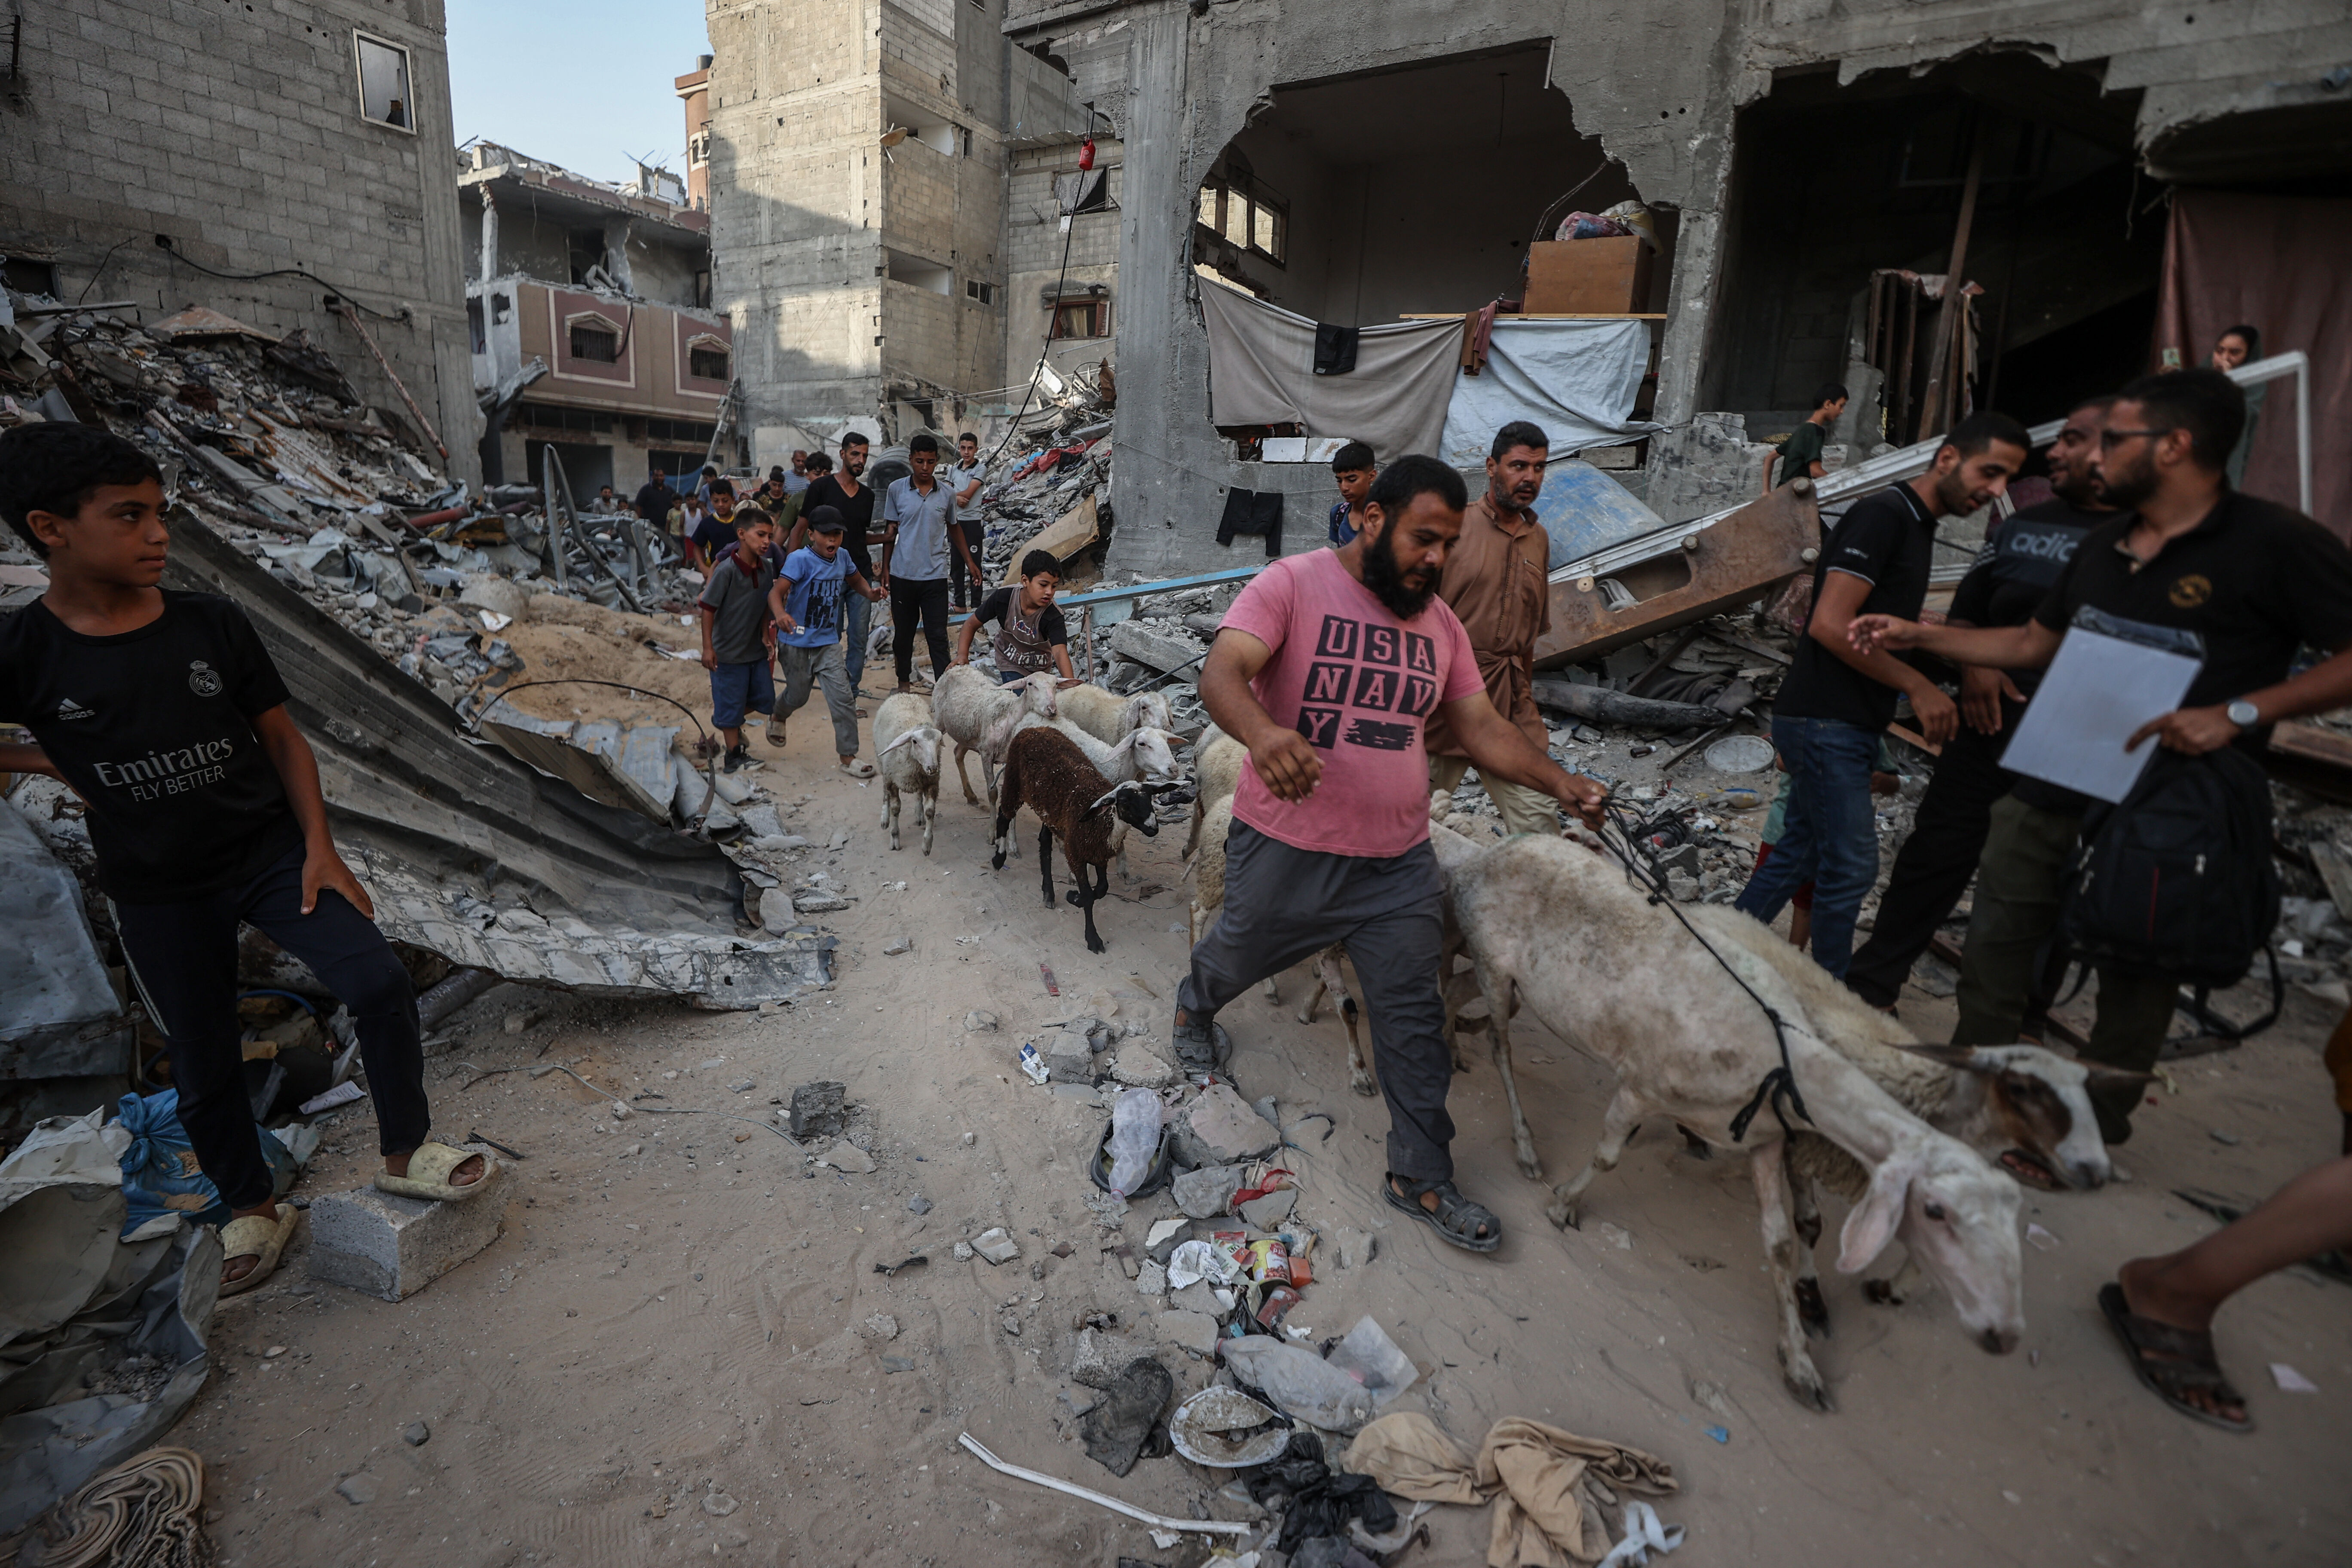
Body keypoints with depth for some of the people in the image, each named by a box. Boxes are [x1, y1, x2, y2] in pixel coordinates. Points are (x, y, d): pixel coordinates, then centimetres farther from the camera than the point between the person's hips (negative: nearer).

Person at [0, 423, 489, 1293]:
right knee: (204, 1069, 11)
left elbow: (283, 739, -1)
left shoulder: (212, 624, -6)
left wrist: (320, 851, -7)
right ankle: (255, 1209, 34)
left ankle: (405, 1154, 4)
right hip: (158, 894, 0)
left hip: (269, 850, 0)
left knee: (379, 984, -16)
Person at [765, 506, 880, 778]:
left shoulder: (843, 557, 0)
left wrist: (870, 592, -4)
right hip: (796, 643, -4)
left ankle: (848, 757, 2)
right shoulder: (800, 559, -17)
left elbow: (856, 580, 20)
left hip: (828, 642, 4)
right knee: (798, 695, 15)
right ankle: (778, 718, 52)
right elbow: (776, 592, -25)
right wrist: (780, 615, -47)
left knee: (842, 697, -7)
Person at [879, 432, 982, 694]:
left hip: (935, 576, 0)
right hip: (902, 575, 1)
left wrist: (969, 561, 16)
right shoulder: (896, 489, 0)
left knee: (938, 636, -3)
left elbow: (954, 528, 17)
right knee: (903, 633, 13)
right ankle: (904, 681, 30)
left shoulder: (947, 494, 2)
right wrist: (885, 568, 2)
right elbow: (890, 531, 6)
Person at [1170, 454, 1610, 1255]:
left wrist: (1559, 783, -7)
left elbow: (1482, 726, 9)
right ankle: (1195, 1003, 58)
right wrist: (1262, 731, -46)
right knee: (1236, 957, 21)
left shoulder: (1439, 621, 7)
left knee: (1414, 1021, 9)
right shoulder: (1294, 583, -11)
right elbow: (1221, 671, -24)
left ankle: (1422, 1177, 28)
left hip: (1399, 861, 4)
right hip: (1286, 850, -4)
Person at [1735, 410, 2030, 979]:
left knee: (1800, 851, 14)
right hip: (1826, 723, -10)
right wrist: (1918, 686, -16)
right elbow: (1830, 626, -22)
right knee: (1852, 867, -3)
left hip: (1846, 725, 10)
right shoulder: (1881, 514, -12)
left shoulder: (1916, 525, 18)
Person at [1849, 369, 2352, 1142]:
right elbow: (2034, 642, 19)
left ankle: (2096, 1130, 26)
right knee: (1995, 947, 11)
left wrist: (2237, 713, -23)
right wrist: (1917, 634, 13)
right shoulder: (2104, 544, 11)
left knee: (2135, 976, 10)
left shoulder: (2277, 543, -10)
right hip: (2048, 791, 6)